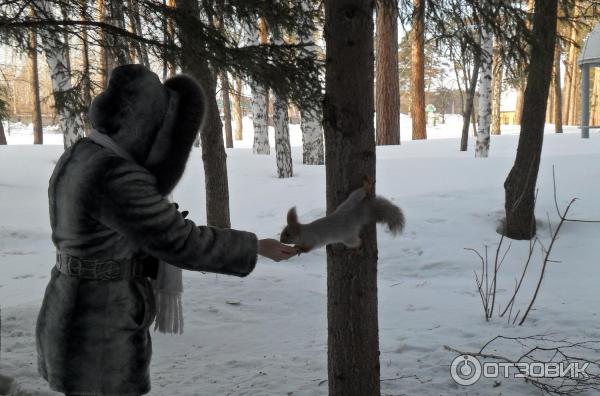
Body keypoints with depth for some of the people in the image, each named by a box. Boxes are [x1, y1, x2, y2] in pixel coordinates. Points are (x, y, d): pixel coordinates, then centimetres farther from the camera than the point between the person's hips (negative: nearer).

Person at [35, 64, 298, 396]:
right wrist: (257, 248, -10)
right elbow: (184, 244, -21)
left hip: (78, 317, 10)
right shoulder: (114, 180, -26)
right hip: (100, 339, -10)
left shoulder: (78, 159, 4)